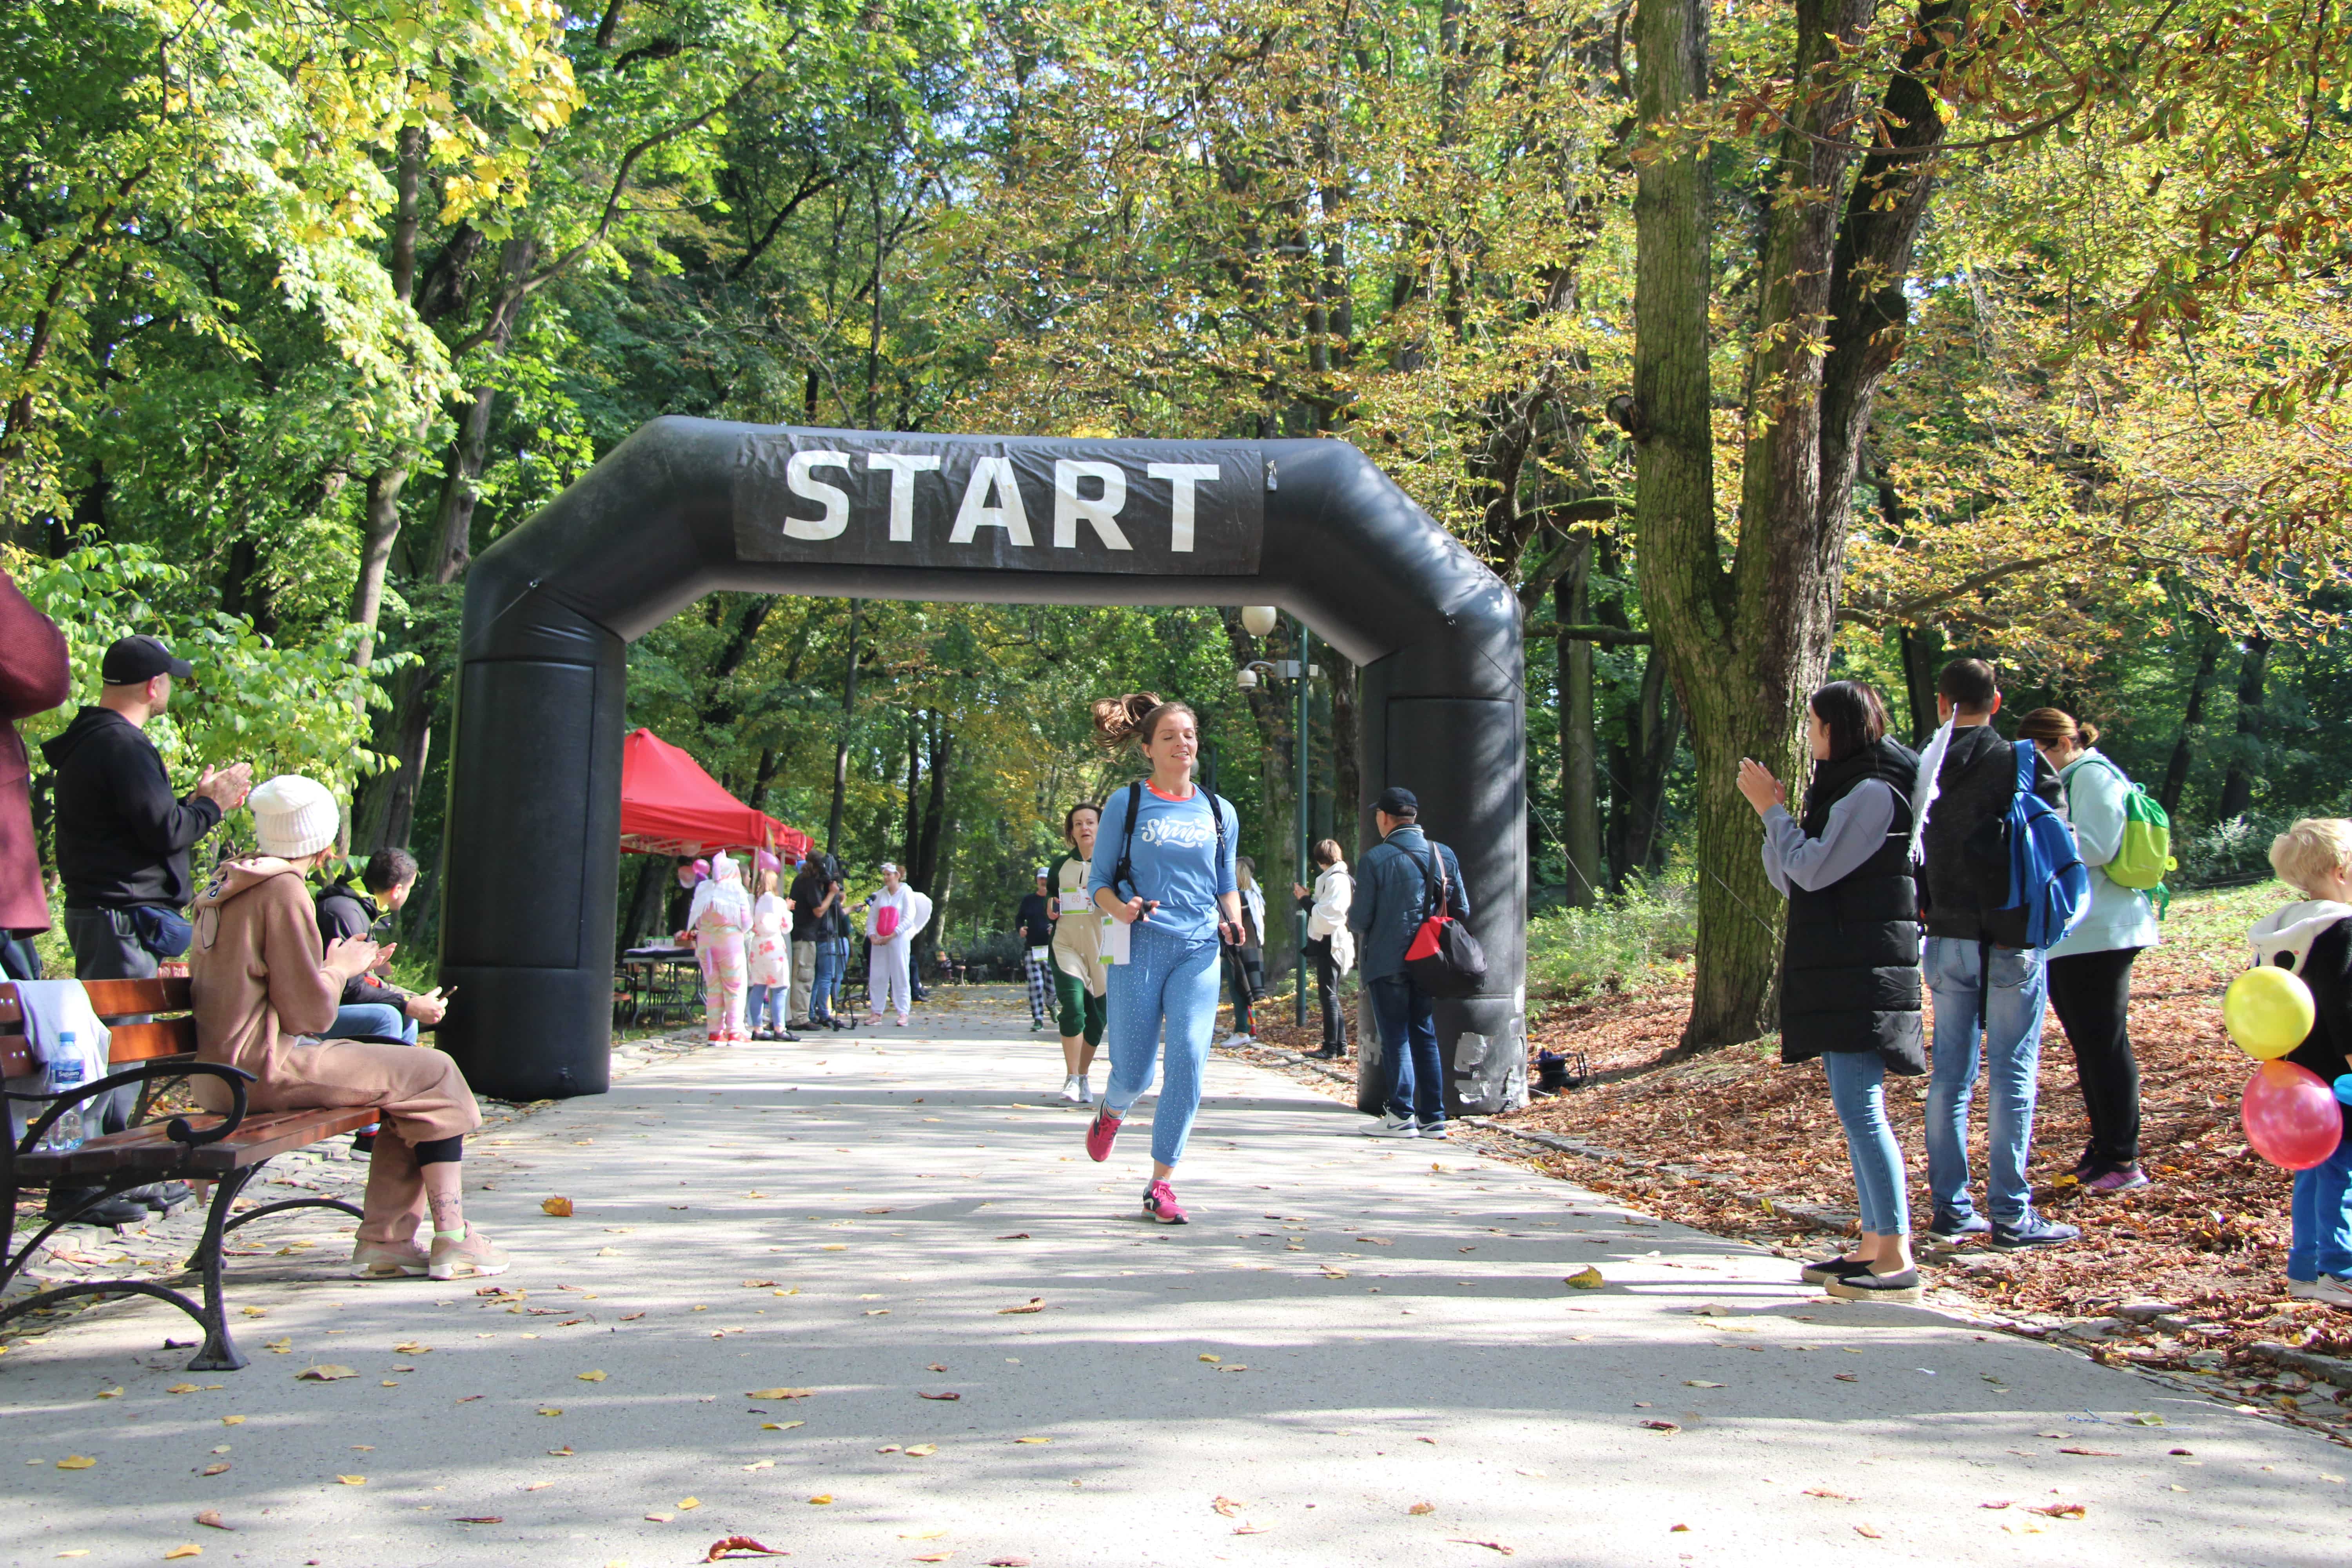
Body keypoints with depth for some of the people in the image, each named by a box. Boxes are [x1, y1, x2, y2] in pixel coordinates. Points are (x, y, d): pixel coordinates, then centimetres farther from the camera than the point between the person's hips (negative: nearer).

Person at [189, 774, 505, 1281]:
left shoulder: (226, 884, 15)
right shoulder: (282, 891, -13)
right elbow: (310, 1013, -14)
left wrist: (334, 963, 21)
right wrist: (340, 968, 4)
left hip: (220, 1071, 10)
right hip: (262, 1067, -10)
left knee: (404, 1077, 16)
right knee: (434, 1076, -3)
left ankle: (383, 1239, 9)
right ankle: (452, 1241, -1)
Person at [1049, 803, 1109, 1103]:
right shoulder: (1061, 866, 11)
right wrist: (1052, 910, 4)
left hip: (1103, 949, -1)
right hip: (1066, 946, 1)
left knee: (1096, 1017, 4)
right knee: (1072, 1008, -17)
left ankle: (1084, 1078, 19)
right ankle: (1072, 1079, -9)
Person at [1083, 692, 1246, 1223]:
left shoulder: (1220, 813, 12)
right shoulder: (1126, 804, 3)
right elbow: (1098, 881, 4)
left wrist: (1232, 921, 1)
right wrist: (1121, 910, -16)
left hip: (1198, 951, 2)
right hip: (1139, 948, -2)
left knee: (1189, 1062, -13)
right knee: (1133, 1073, 1)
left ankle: (1161, 1185, -2)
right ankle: (1111, 1114, 40)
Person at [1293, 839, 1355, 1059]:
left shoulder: (1335, 880, -16)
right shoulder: (1343, 878, 16)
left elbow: (1325, 916, -22)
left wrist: (1305, 900, -13)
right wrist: (1308, 898, 10)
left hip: (1330, 944, -11)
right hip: (1329, 943, 11)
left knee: (1328, 995, -7)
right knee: (1331, 995, 15)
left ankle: (1331, 1049, -6)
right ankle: (1341, 1045, 19)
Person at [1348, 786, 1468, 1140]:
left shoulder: (1376, 859, -11)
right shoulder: (1445, 856, 5)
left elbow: (1360, 918, -11)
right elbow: (1461, 911, 8)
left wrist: (1354, 923, 12)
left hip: (1388, 962, -5)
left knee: (1395, 1038, 1)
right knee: (1425, 1036, 11)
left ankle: (1401, 1116, 0)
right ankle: (1433, 1117, 10)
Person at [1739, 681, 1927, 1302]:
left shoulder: (1875, 793, -12)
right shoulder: (1841, 791, 18)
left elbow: (1813, 869, -17)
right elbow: (1787, 879, 18)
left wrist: (1770, 808, -7)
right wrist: (1775, 809, 6)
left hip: (1865, 970, -10)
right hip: (1833, 969, 10)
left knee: (1859, 1108, -13)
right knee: (1856, 1109, 11)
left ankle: (1897, 1260, -12)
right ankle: (1873, 1244, 16)